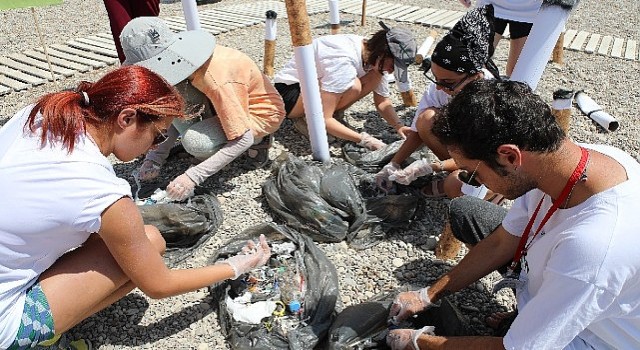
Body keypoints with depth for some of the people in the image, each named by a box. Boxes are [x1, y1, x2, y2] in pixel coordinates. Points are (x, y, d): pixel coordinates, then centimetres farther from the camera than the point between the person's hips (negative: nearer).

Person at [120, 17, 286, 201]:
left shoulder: (217, 80, -36)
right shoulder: (182, 61, -12)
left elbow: (243, 140, -34)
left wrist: (192, 177, -34)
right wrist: (155, 157, -11)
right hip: (230, 102, 7)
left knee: (195, 142, -31)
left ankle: (259, 140, -4)